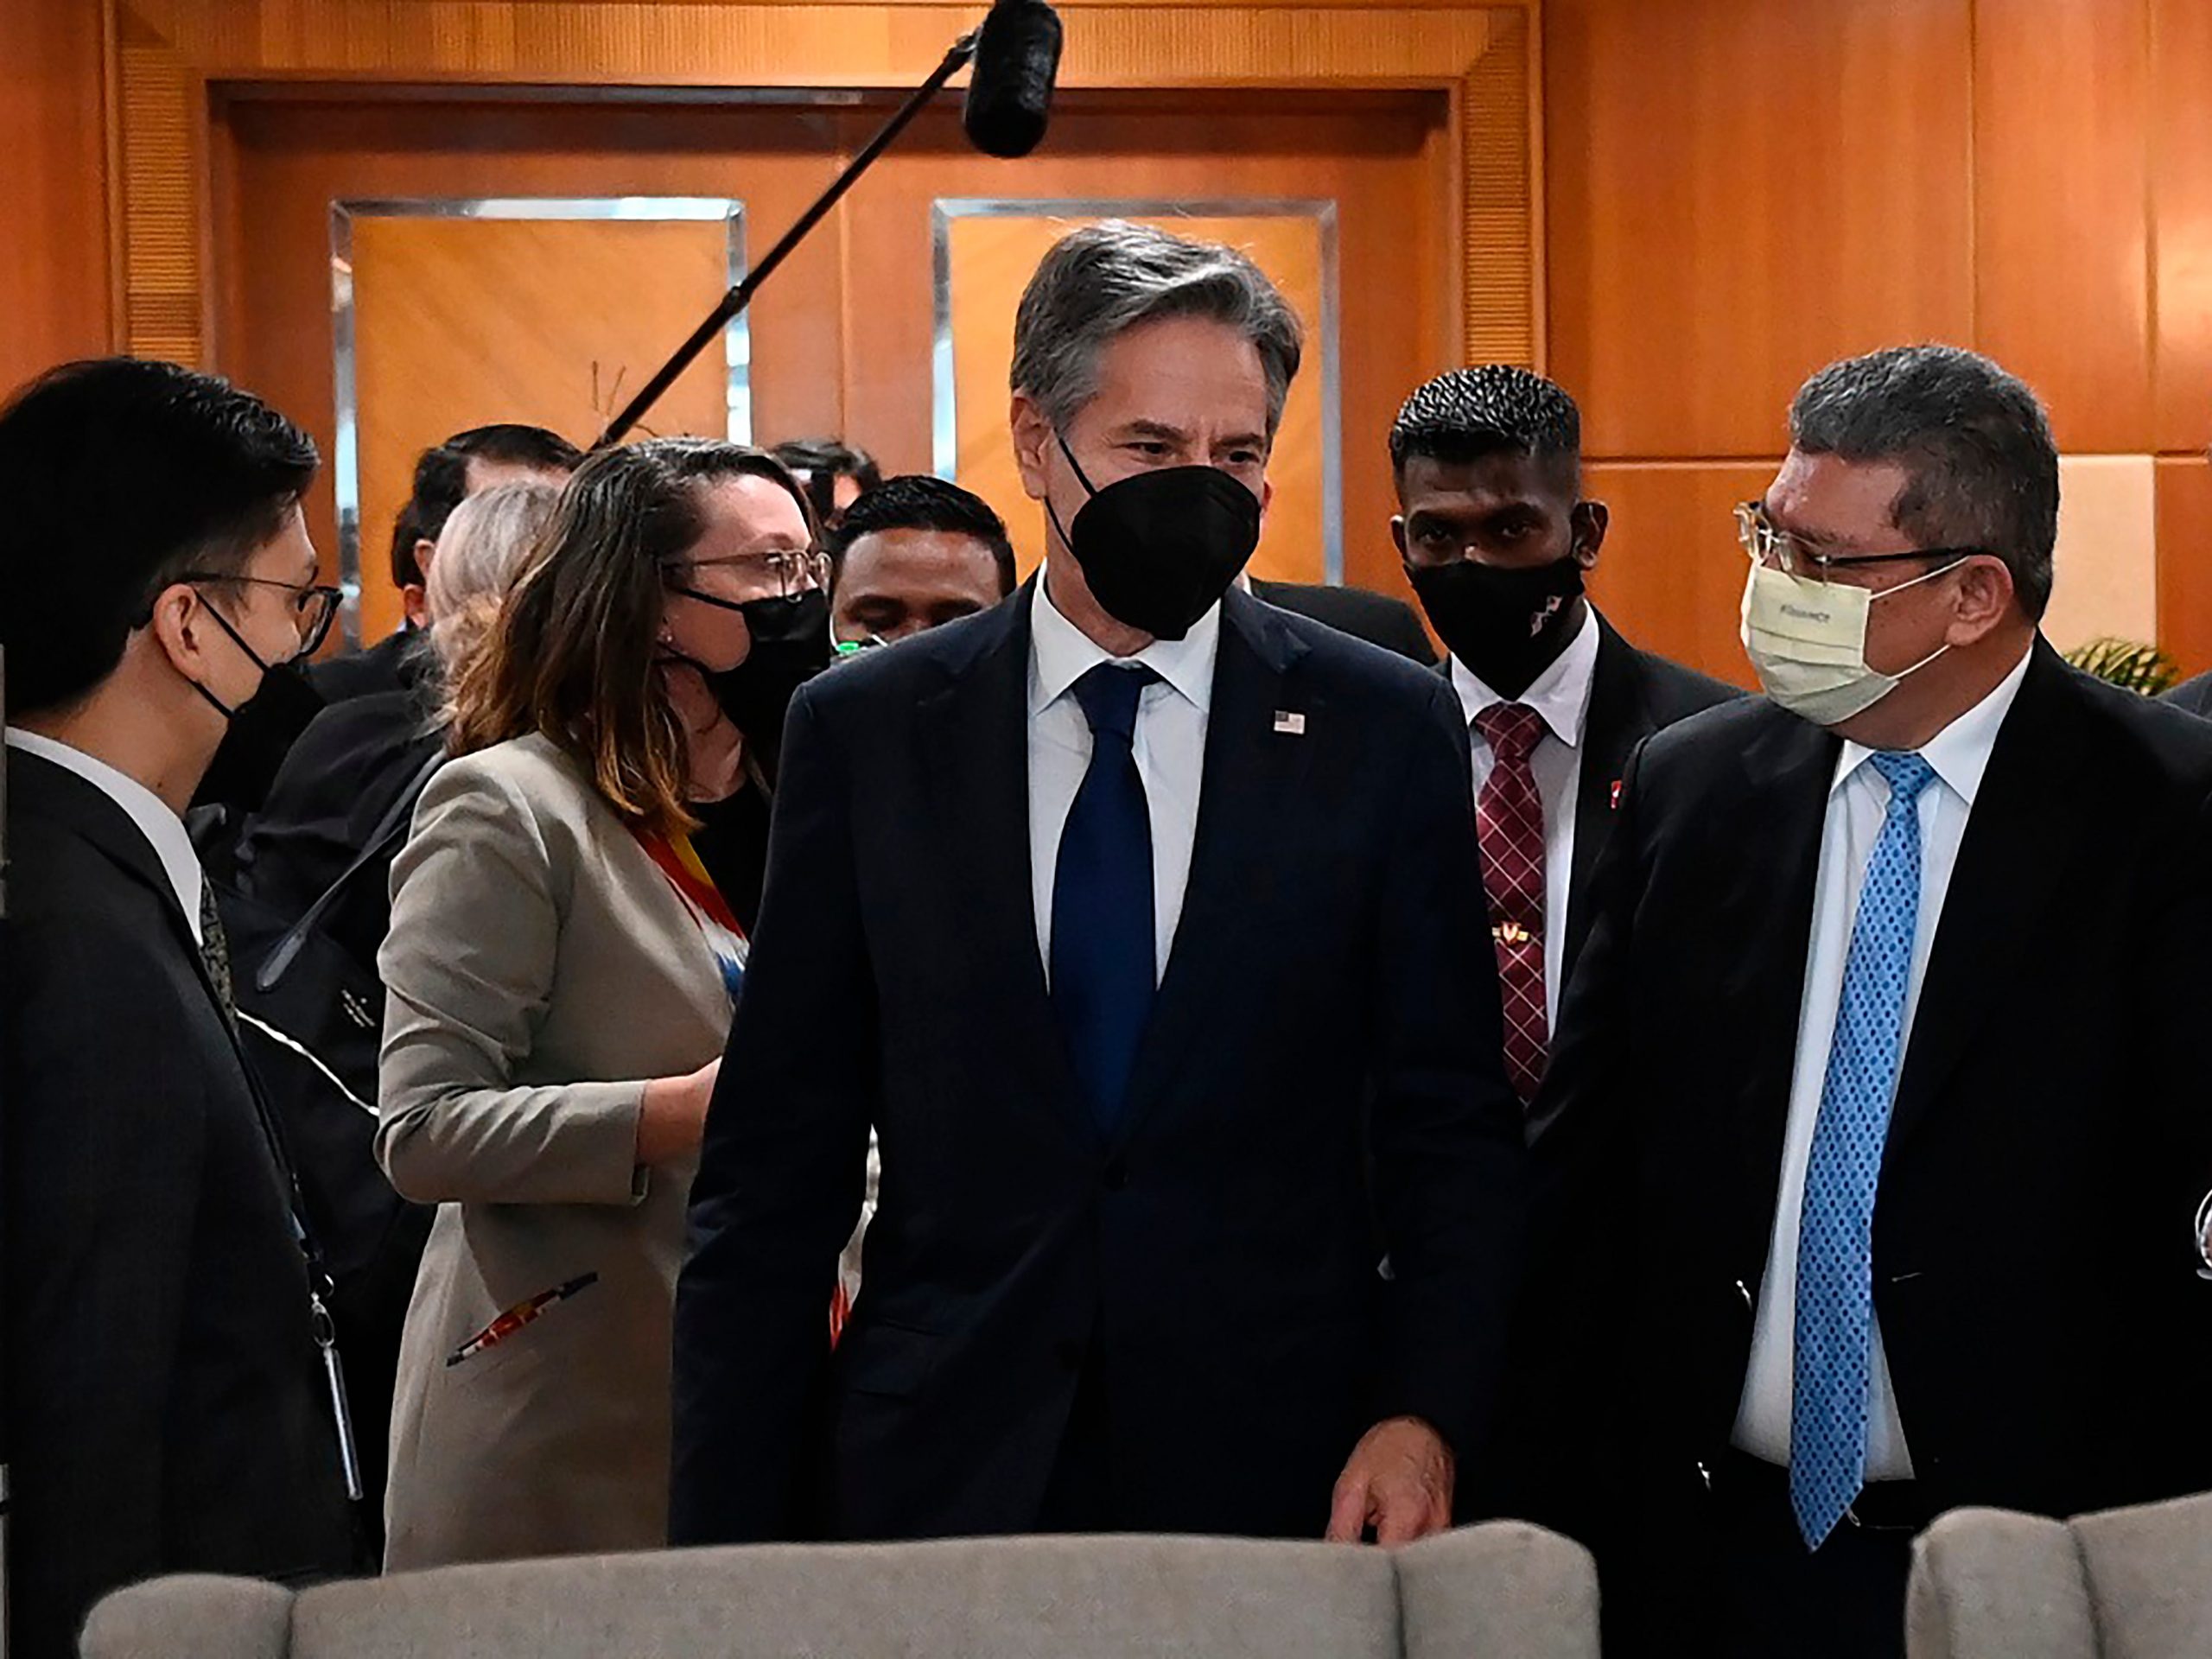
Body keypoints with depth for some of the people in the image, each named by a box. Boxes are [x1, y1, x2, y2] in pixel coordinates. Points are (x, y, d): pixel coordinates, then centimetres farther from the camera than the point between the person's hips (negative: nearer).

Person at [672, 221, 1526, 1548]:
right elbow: (774, 1166, 2)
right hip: (940, 1481, 1)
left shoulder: (1386, 730, 0)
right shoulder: (865, 731, 2)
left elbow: (1452, 1133, 2)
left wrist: (1425, 1415, -13)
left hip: (1284, 1485, 0)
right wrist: (730, 1536, -3)